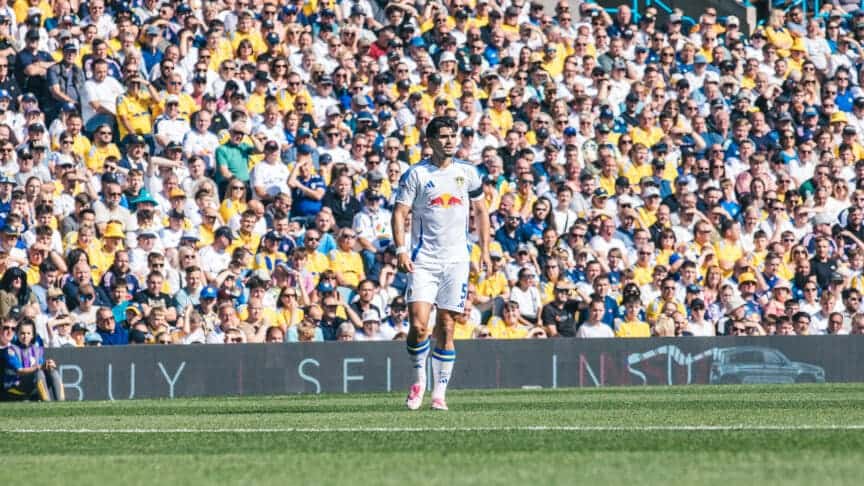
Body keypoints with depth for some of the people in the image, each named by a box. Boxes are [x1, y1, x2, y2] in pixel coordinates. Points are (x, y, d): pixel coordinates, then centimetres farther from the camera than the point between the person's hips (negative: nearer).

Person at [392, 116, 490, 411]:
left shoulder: (467, 173, 8)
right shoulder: (416, 174, -1)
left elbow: (481, 211, 16)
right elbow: (400, 213, -1)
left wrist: (485, 250, 8)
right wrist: (401, 249, -13)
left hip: (456, 259, 2)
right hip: (423, 260, -2)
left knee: (446, 328, 2)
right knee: (418, 325, -14)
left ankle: (439, 393, 8)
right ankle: (419, 379, 9)